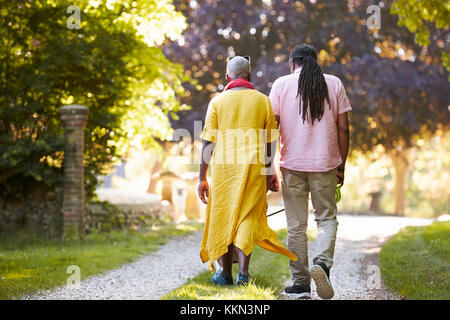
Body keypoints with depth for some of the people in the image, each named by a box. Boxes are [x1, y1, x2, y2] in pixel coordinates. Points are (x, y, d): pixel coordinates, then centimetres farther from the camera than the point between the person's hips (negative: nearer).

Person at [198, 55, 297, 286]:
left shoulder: (218, 101, 1)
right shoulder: (263, 101, 4)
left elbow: (208, 142, -2)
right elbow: (269, 143, 6)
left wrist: (202, 178, 3)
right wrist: (269, 173, 17)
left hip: (224, 166, 0)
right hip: (254, 168, 0)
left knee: (224, 217, 12)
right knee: (248, 217, 6)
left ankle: (225, 273, 19)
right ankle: (243, 272, -6)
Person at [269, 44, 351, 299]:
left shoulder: (282, 84, 2)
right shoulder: (334, 84, 4)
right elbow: (343, 128, 2)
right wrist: (341, 165, 10)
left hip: (292, 165, 0)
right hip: (325, 164, 0)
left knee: (296, 225, 7)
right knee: (327, 218, 12)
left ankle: (300, 284, 9)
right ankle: (322, 262, -14)